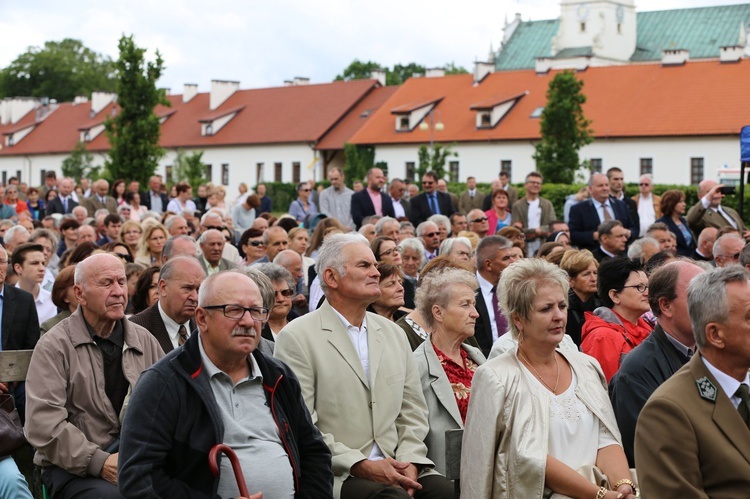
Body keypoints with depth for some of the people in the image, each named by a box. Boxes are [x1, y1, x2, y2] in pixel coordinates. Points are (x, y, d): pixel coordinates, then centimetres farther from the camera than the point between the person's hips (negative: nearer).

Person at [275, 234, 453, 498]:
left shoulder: (394, 334, 17)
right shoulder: (297, 337, -2)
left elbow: (413, 412, 16)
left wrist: (409, 463, -3)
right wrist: (361, 465, -14)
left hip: (394, 465, 6)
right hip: (336, 475, -5)